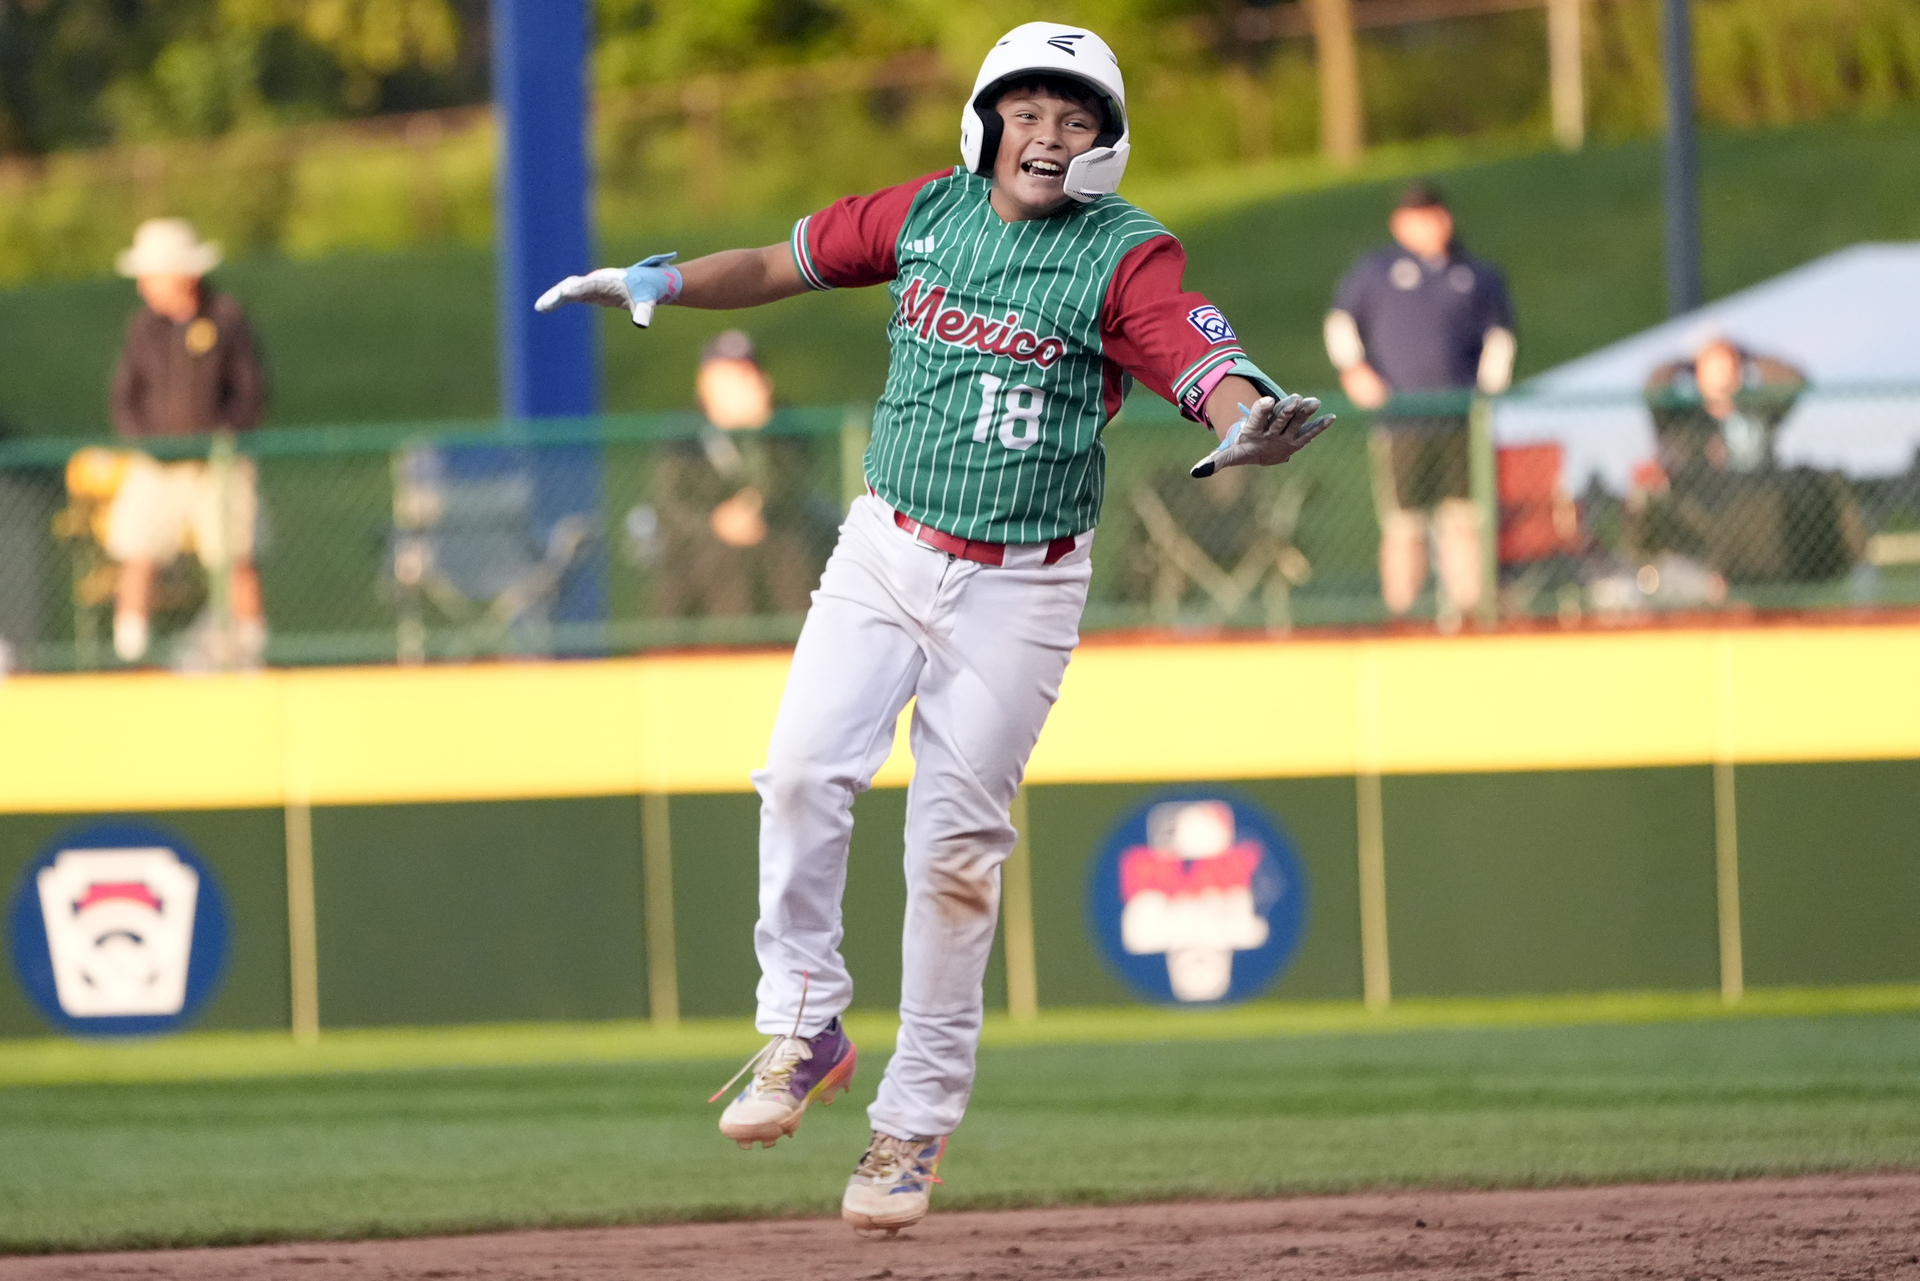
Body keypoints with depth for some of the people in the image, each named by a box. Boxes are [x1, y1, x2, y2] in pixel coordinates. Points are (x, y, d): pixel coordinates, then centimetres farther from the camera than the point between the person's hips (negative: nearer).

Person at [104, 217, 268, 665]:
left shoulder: (226, 317, -3)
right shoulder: (143, 325, 7)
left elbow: (251, 392, -4)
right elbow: (124, 398, 8)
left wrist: (219, 439, -16)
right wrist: (144, 441, -9)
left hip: (218, 464, -3)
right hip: (154, 467, 3)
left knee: (236, 560, -3)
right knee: (135, 557, -7)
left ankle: (250, 656, 8)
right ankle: (129, 657, -3)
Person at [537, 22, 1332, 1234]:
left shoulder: (1127, 258, -11)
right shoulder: (928, 214, 2)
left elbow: (1211, 371, -26)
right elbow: (794, 261, 17)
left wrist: (1253, 419, -48)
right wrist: (659, 285, 9)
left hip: (1021, 590, -3)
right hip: (888, 551, 3)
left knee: (957, 850, -1)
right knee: (805, 771, -15)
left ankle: (917, 1118, 11)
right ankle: (804, 1026, 1)